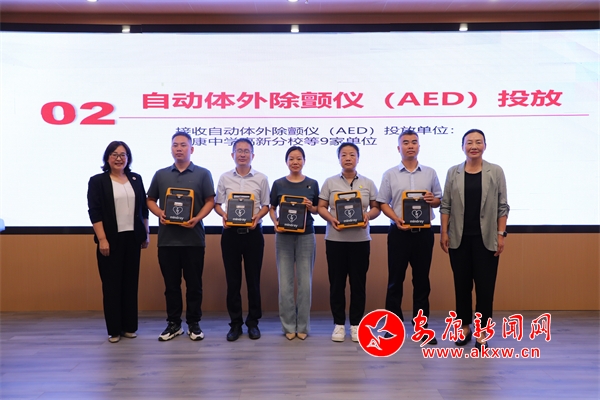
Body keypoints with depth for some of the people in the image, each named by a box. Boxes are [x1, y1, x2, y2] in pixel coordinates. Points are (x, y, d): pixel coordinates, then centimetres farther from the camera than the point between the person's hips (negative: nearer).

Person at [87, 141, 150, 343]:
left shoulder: (136, 179, 9)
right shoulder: (97, 181, -2)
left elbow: (143, 208, 12)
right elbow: (94, 212, -8)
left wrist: (146, 233, 10)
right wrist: (102, 239, -14)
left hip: (132, 238, 4)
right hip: (111, 240, -3)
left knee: (131, 283, 8)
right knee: (112, 284, 3)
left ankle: (129, 326, 19)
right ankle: (113, 330, 14)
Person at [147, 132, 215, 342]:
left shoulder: (203, 174, 2)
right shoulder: (161, 175, 10)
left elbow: (210, 201, -1)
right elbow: (150, 200, 13)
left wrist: (197, 218, -17)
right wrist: (159, 213, -7)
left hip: (193, 238, -2)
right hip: (167, 238, 2)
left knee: (194, 284, 5)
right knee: (171, 284, 9)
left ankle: (194, 324, 17)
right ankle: (173, 323, 21)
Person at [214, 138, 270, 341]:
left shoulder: (261, 178, 3)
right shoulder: (224, 178, 6)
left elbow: (266, 205, 5)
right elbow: (217, 204, 8)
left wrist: (257, 217, -14)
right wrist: (223, 215, -12)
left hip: (253, 233, -1)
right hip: (230, 232, 1)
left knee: (253, 279, 5)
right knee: (232, 279, 5)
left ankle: (253, 322, 18)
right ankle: (235, 323, 16)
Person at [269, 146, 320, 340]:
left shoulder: (312, 184, 4)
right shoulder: (278, 184, 3)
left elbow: (317, 210, 8)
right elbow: (272, 208, 7)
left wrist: (310, 207, -13)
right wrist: (275, 223, -11)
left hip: (306, 236, 0)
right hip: (284, 236, 0)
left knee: (305, 282, 4)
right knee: (285, 282, 3)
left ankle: (303, 325, 17)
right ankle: (288, 325, 15)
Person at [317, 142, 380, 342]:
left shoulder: (368, 183, 7)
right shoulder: (330, 182, 5)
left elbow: (376, 207, 8)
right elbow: (321, 207, 3)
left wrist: (368, 215, -13)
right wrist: (331, 219, -15)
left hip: (360, 239, 1)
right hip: (335, 239, 0)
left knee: (358, 282, 5)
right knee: (336, 282, 4)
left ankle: (356, 323, 17)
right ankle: (339, 323, 16)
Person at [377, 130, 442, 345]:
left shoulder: (430, 173, 8)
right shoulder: (390, 174, 3)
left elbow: (439, 200, 11)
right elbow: (383, 203, 1)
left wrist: (433, 200, -12)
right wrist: (396, 219, -15)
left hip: (424, 232, 1)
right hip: (399, 232, -1)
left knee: (422, 280, 8)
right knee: (395, 280, 4)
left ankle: (422, 327, 18)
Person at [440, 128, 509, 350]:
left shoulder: (496, 172, 2)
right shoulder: (453, 172, 5)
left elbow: (502, 207, 1)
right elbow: (446, 205, 4)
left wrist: (501, 234, -5)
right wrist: (444, 232, -1)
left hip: (486, 238, -1)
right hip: (459, 238, 1)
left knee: (485, 285, 3)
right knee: (462, 284, 8)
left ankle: (481, 331, 15)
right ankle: (464, 327, 21)